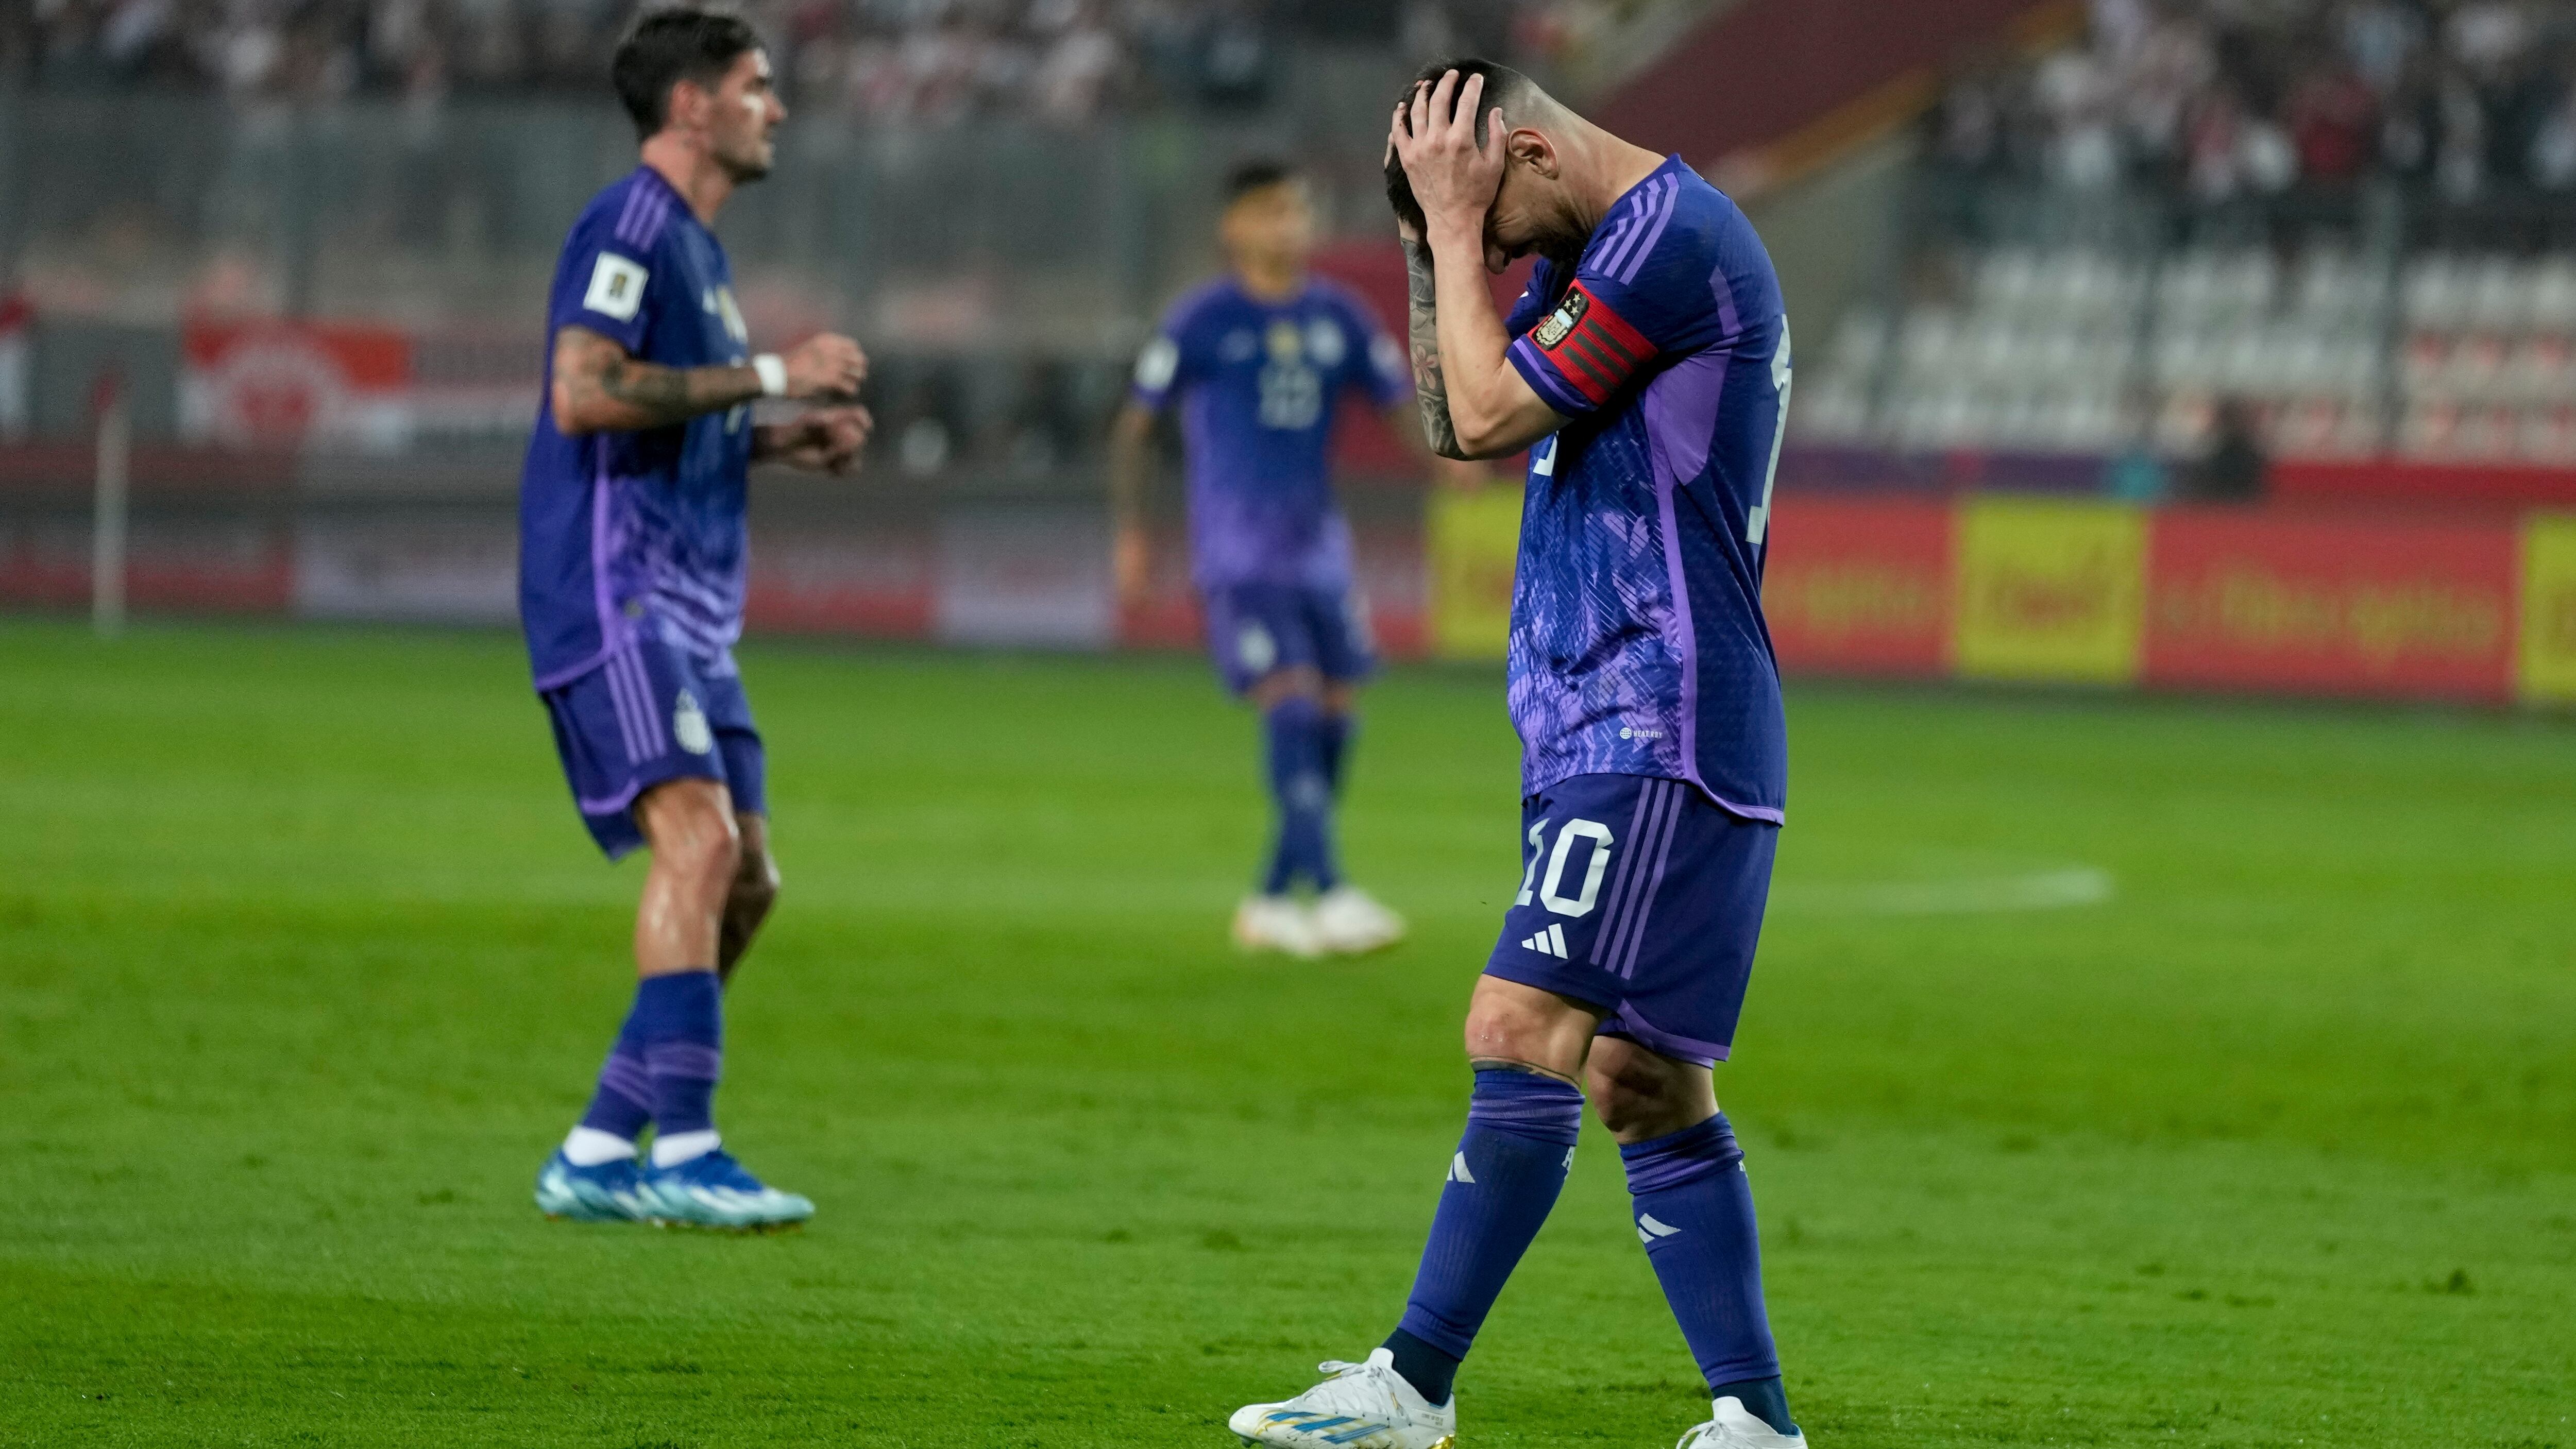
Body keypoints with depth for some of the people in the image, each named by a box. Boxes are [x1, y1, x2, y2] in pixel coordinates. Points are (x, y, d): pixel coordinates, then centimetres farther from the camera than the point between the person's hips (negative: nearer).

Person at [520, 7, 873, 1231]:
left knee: (740, 882, 6)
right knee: (698, 835, -22)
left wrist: (789, 440, 14)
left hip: (687, 612, 10)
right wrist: (769, 375, -18)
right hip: (611, 592, -10)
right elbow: (584, 394, -22)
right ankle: (682, 1151, -27)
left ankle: (598, 1153, 10)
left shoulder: (693, 245, 22)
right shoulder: (629, 226, -8)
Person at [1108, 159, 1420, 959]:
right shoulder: (1202, 322, -4)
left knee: (1336, 714, 3)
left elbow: (1402, 403, 11)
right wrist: (1131, 536, -3)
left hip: (1318, 545, 6)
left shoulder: (1337, 317, 9)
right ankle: (1331, 893, -24)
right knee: (1290, 702, -18)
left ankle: (1274, 900, 15)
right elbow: (1134, 426, 1)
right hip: (1238, 552, -6)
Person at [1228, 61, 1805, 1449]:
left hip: (1655, 734, -11)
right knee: (1643, 1086, 7)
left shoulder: (1674, 239, -13)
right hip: (1611, 730, 11)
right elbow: (1453, 420, 23)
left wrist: (1456, 223, -6)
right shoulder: (1605, 251, 18)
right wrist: (1434, 245, 11)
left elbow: (1491, 412, -14)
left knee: (1520, 1031, -14)